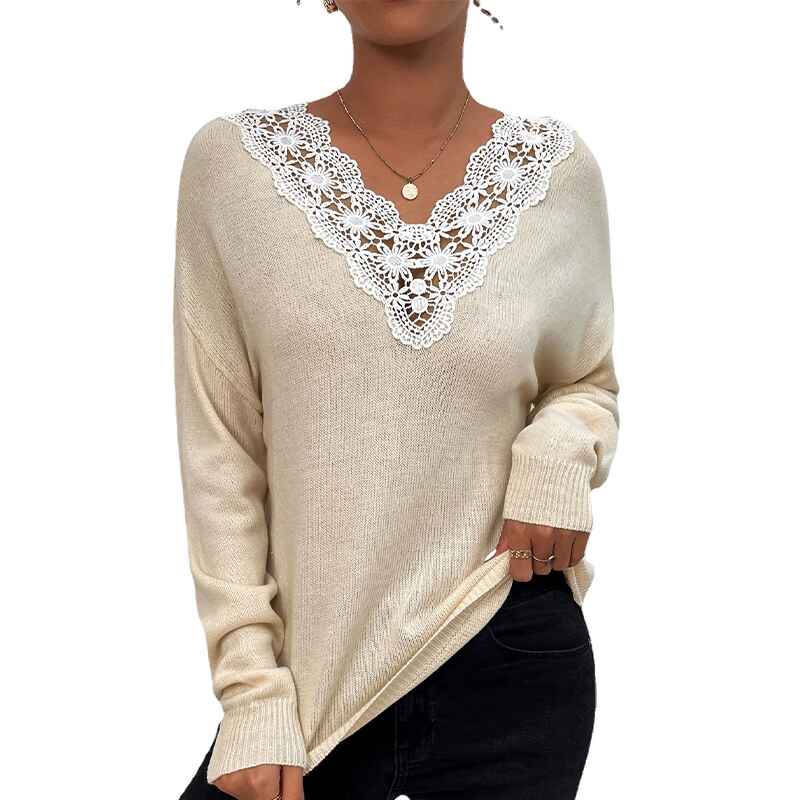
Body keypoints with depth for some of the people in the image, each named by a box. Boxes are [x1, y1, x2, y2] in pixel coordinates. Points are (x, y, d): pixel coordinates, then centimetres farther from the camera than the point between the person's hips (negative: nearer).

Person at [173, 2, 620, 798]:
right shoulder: (231, 160, -5)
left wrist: (558, 453, -10)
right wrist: (254, 695, -7)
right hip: (306, 670, 0)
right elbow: (217, 445, -3)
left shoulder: (558, 167, -2)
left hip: (512, 668, 1)